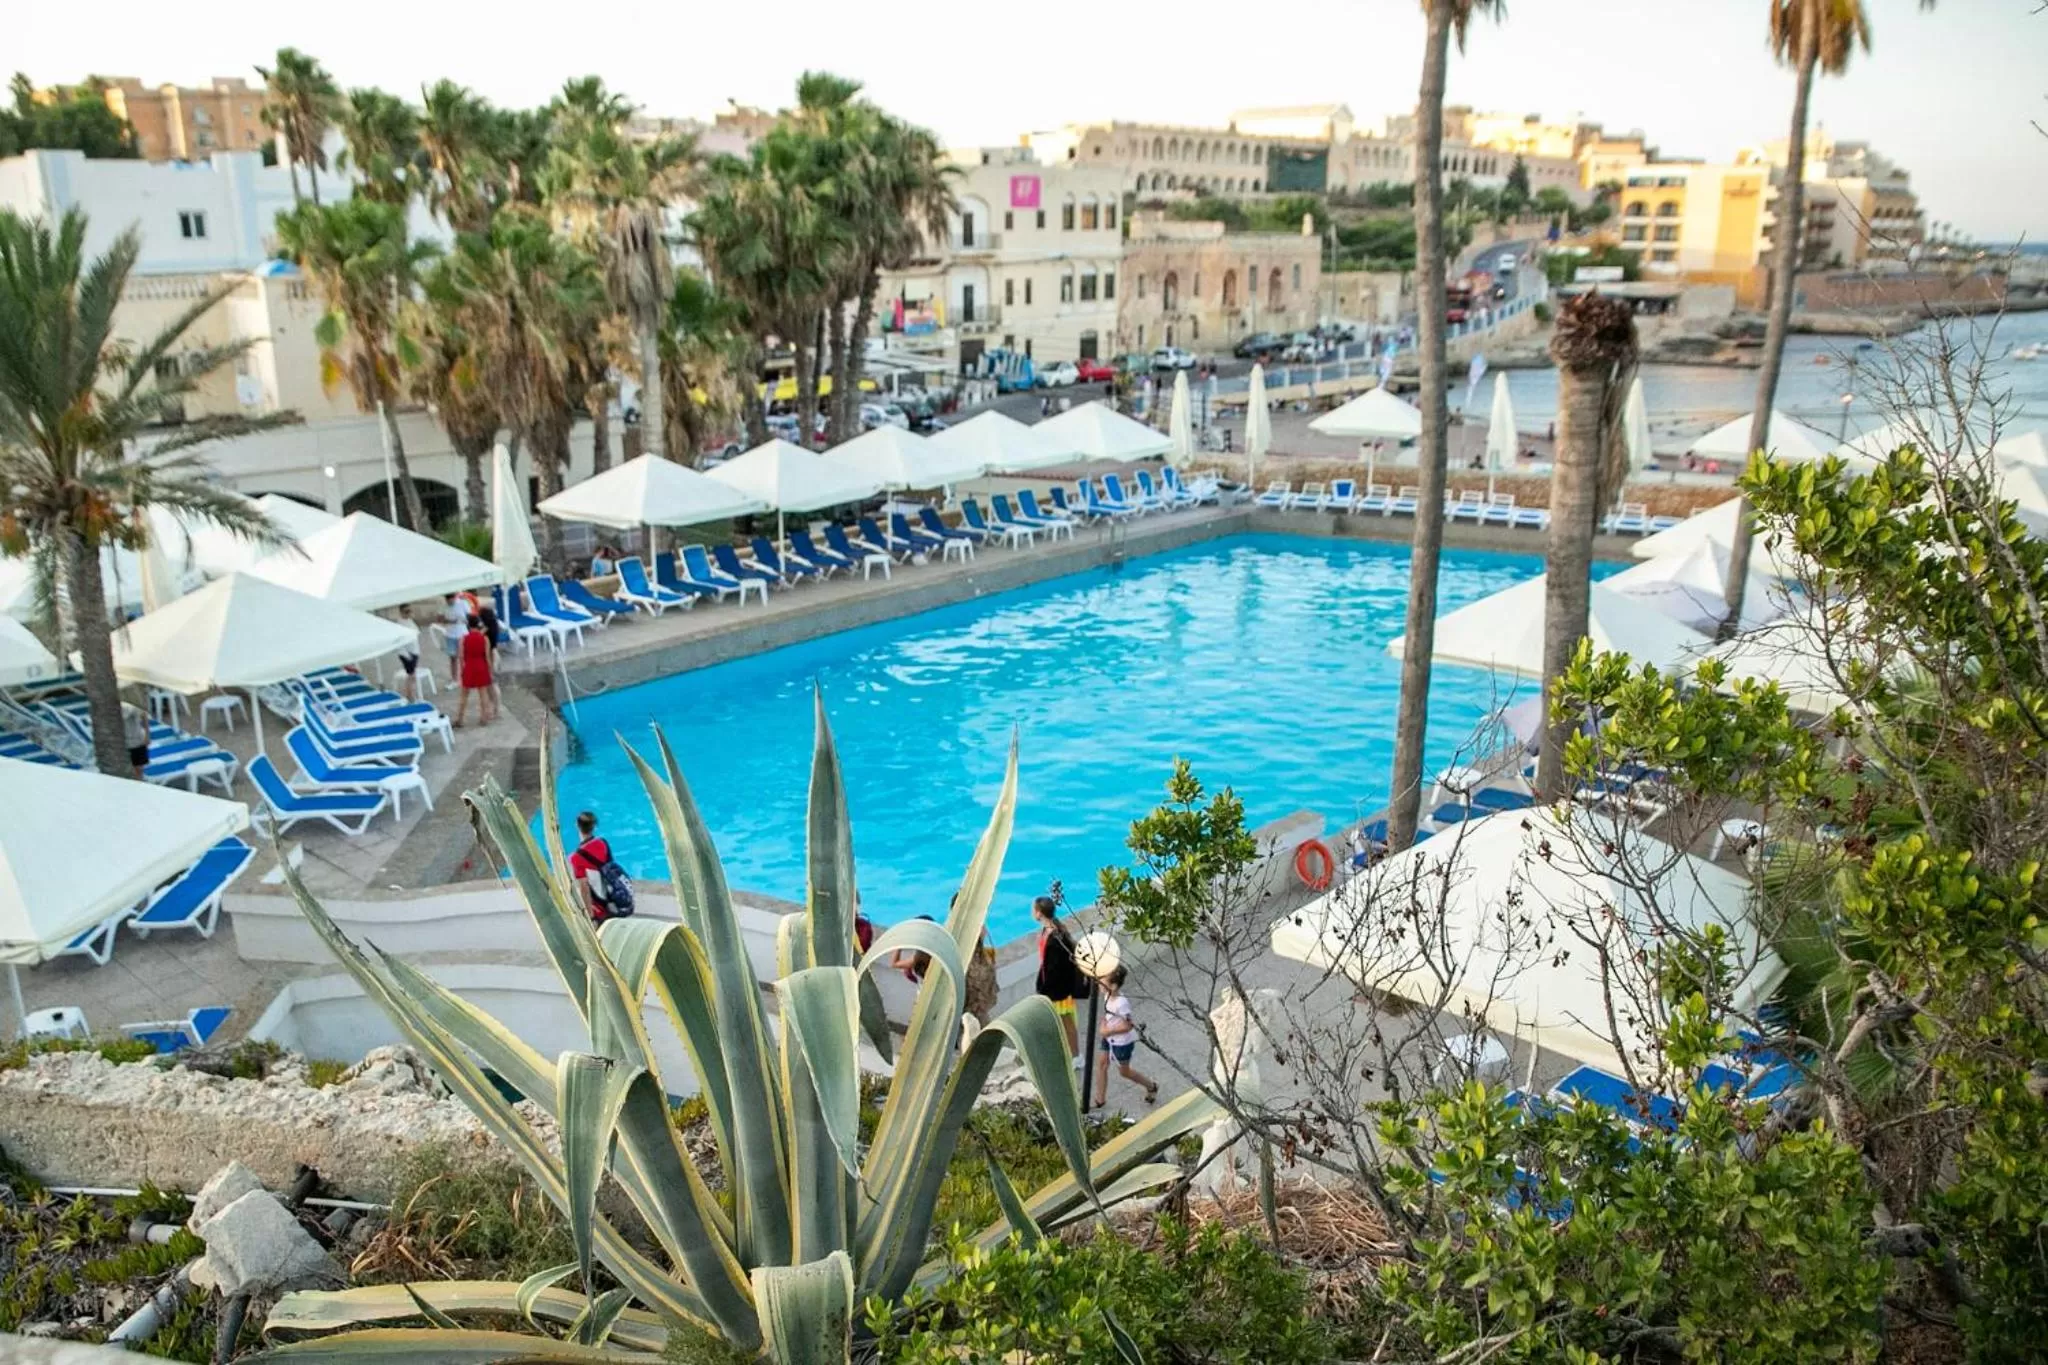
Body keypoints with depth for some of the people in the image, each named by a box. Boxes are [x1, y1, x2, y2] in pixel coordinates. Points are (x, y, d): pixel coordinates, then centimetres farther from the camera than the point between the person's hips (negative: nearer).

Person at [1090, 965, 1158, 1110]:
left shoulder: (1121, 1003, -35)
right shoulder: (1109, 995, -10)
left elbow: (1128, 1026, -28)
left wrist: (1109, 1031, -22)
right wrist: (1103, 1024, -5)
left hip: (1122, 1042, -8)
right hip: (1109, 1038, 8)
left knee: (1124, 1071, 13)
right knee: (1101, 1065, 13)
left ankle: (1151, 1086, 37)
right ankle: (1099, 1100, 28)